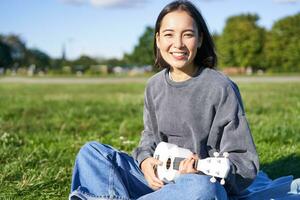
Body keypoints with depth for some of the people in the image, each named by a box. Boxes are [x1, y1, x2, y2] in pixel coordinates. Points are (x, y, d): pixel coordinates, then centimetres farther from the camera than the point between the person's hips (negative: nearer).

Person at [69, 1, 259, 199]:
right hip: (157, 180, 5)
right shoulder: (154, 86, 6)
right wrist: (145, 160, -5)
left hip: (204, 182, -5)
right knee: (91, 151, -5)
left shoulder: (221, 88, -11)